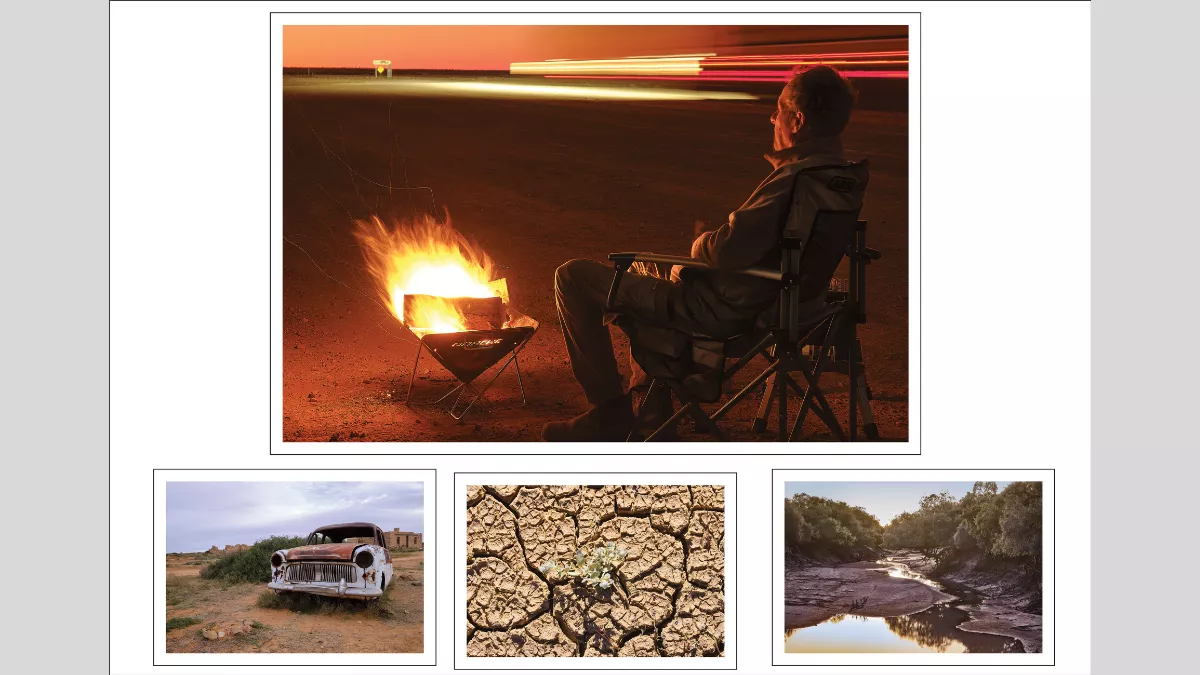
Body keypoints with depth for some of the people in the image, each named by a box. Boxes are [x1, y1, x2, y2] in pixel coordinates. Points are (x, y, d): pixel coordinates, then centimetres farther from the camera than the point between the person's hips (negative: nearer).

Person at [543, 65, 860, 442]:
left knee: (572, 277, -4)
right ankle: (650, 413, 34)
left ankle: (610, 413, 3)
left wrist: (701, 244, -10)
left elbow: (727, 252, -31)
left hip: (723, 310, -11)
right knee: (639, 267, 38)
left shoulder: (795, 180, -28)